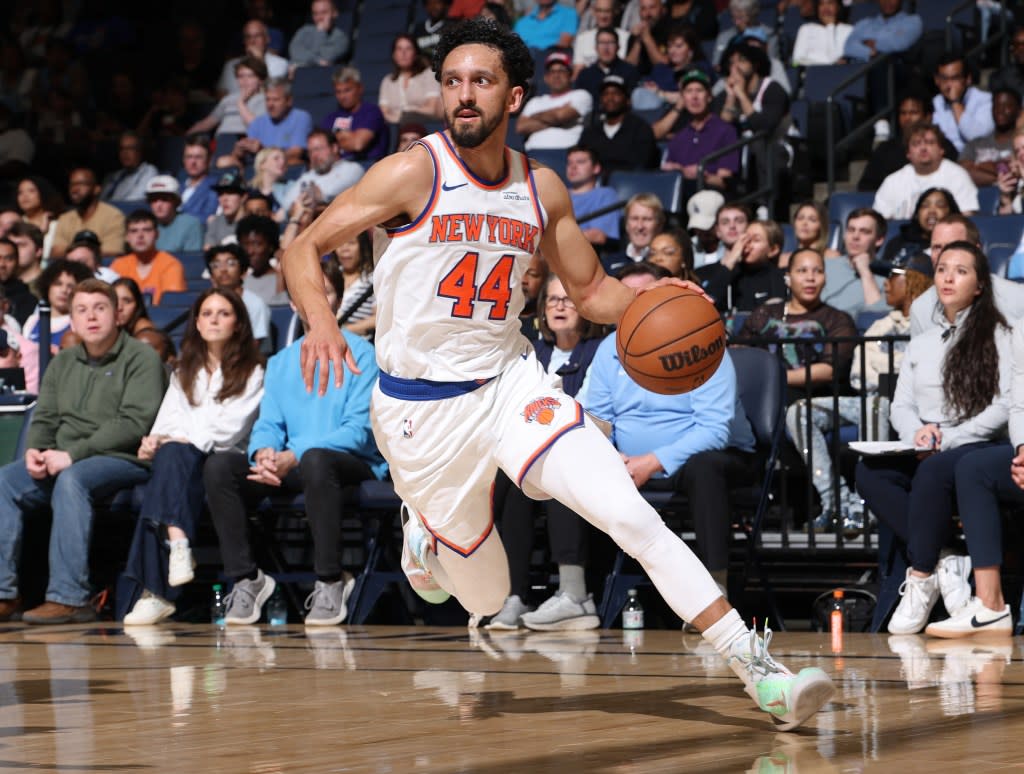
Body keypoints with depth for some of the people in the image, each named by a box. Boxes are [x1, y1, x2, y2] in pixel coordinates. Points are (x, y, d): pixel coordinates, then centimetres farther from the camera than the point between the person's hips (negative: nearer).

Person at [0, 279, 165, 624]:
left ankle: (69, 597, -38)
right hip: (62, 462, 6)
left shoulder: (140, 359, -2)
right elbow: (44, 418, 17)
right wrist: (35, 451, -8)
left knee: (71, 479, -36)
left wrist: (73, 455, -20)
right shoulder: (62, 364, 20)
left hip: (122, 461, -6)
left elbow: (134, 423, -13)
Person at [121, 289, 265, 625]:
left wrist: (181, 439, -14)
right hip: (179, 460, 3)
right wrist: (155, 441, -11)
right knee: (169, 456, -35)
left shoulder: (251, 373, 12)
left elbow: (229, 427, -2)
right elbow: (167, 421, 13)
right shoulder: (183, 373, 28)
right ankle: (177, 541, -54)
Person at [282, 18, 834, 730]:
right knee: (487, 598, 8)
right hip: (422, 407, -2)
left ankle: (761, 671, -18)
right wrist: (320, 320, -29)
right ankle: (422, 534, 45)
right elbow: (303, 249, -9)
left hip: (510, 382, 3)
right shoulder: (414, 174, -12)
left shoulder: (542, 189, 2)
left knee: (632, 516, -18)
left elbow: (592, 290, 14)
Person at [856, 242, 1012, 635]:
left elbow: (1006, 406, -7)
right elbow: (900, 406, 16)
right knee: (869, 472, -26)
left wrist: (947, 440, -16)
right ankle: (944, 560, -26)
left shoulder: (997, 335, 4)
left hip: (980, 448, -6)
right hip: (927, 452, 6)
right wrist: (918, 431, -8)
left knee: (934, 470, -39)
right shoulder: (921, 343, 23)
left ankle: (921, 579, -32)